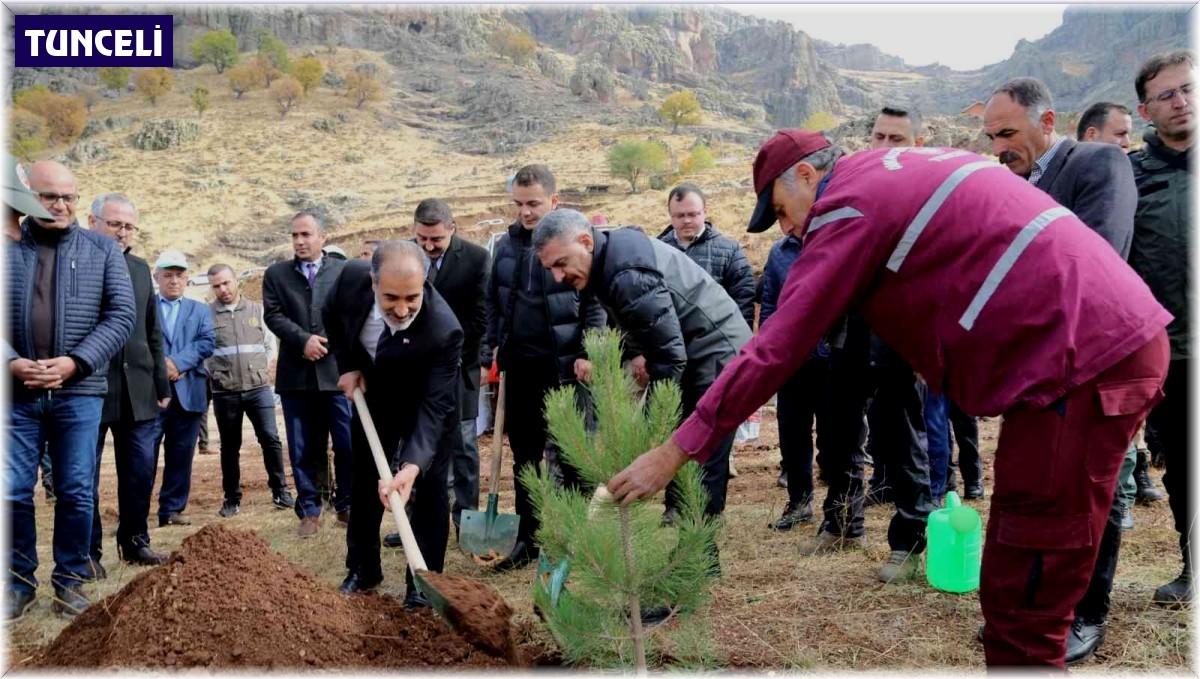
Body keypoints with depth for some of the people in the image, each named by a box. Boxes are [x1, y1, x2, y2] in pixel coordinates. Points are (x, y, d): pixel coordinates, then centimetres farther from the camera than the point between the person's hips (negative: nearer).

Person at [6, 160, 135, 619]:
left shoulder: (102, 250, 5)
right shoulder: (8, 249, 5)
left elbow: (121, 315, -1)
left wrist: (74, 363, -11)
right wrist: (13, 363, -14)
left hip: (79, 392, 0)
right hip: (17, 392, 1)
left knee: (77, 492, 4)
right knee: (13, 491, 3)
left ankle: (71, 579, 17)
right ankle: (19, 580, 19)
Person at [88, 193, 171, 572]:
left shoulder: (140, 268, 13)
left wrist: (161, 385, 13)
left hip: (138, 390, 5)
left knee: (141, 471, 9)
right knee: (85, 473, 5)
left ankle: (134, 540, 23)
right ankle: (88, 550, 16)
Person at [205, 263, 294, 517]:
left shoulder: (256, 309, 7)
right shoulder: (206, 314, -1)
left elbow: (270, 345, 13)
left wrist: (257, 369, 6)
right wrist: (215, 373, 0)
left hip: (258, 388, 1)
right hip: (224, 393, -1)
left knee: (270, 438, -2)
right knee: (230, 446, 8)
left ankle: (280, 491, 9)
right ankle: (232, 498, 18)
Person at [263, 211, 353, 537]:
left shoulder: (344, 270, 8)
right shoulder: (276, 274, 10)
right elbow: (273, 315, 0)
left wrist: (325, 343, -7)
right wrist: (304, 340, -13)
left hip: (337, 370, -1)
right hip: (296, 374, 1)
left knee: (348, 444, 1)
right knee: (302, 449, 5)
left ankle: (346, 507, 15)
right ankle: (309, 512, 13)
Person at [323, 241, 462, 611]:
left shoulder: (443, 330, -41)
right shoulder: (352, 277, -30)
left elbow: (434, 407, -39)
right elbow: (332, 315, -5)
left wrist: (412, 467, -51)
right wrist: (347, 366, -12)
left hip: (426, 402, -4)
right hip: (373, 393, 4)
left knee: (428, 485, -6)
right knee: (363, 479, 12)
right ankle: (363, 569, 27)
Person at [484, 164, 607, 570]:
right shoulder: (506, 245, 7)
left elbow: (595, 304, -7)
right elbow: (493, 300, 15)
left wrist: (587, 354, -12)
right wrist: (495, 346, 9)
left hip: (564, 367, -5)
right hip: (519, 366, 5)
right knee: (524, 456, 12)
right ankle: (527, 538, 22)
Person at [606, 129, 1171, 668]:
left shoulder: (850, 205, -7)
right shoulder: (904, 169, 21)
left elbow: (774, 350, -11)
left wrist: (675, 451, -7)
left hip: (1083, 366, -10)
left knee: (1023, 606, -5)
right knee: (1016, 582, 17)